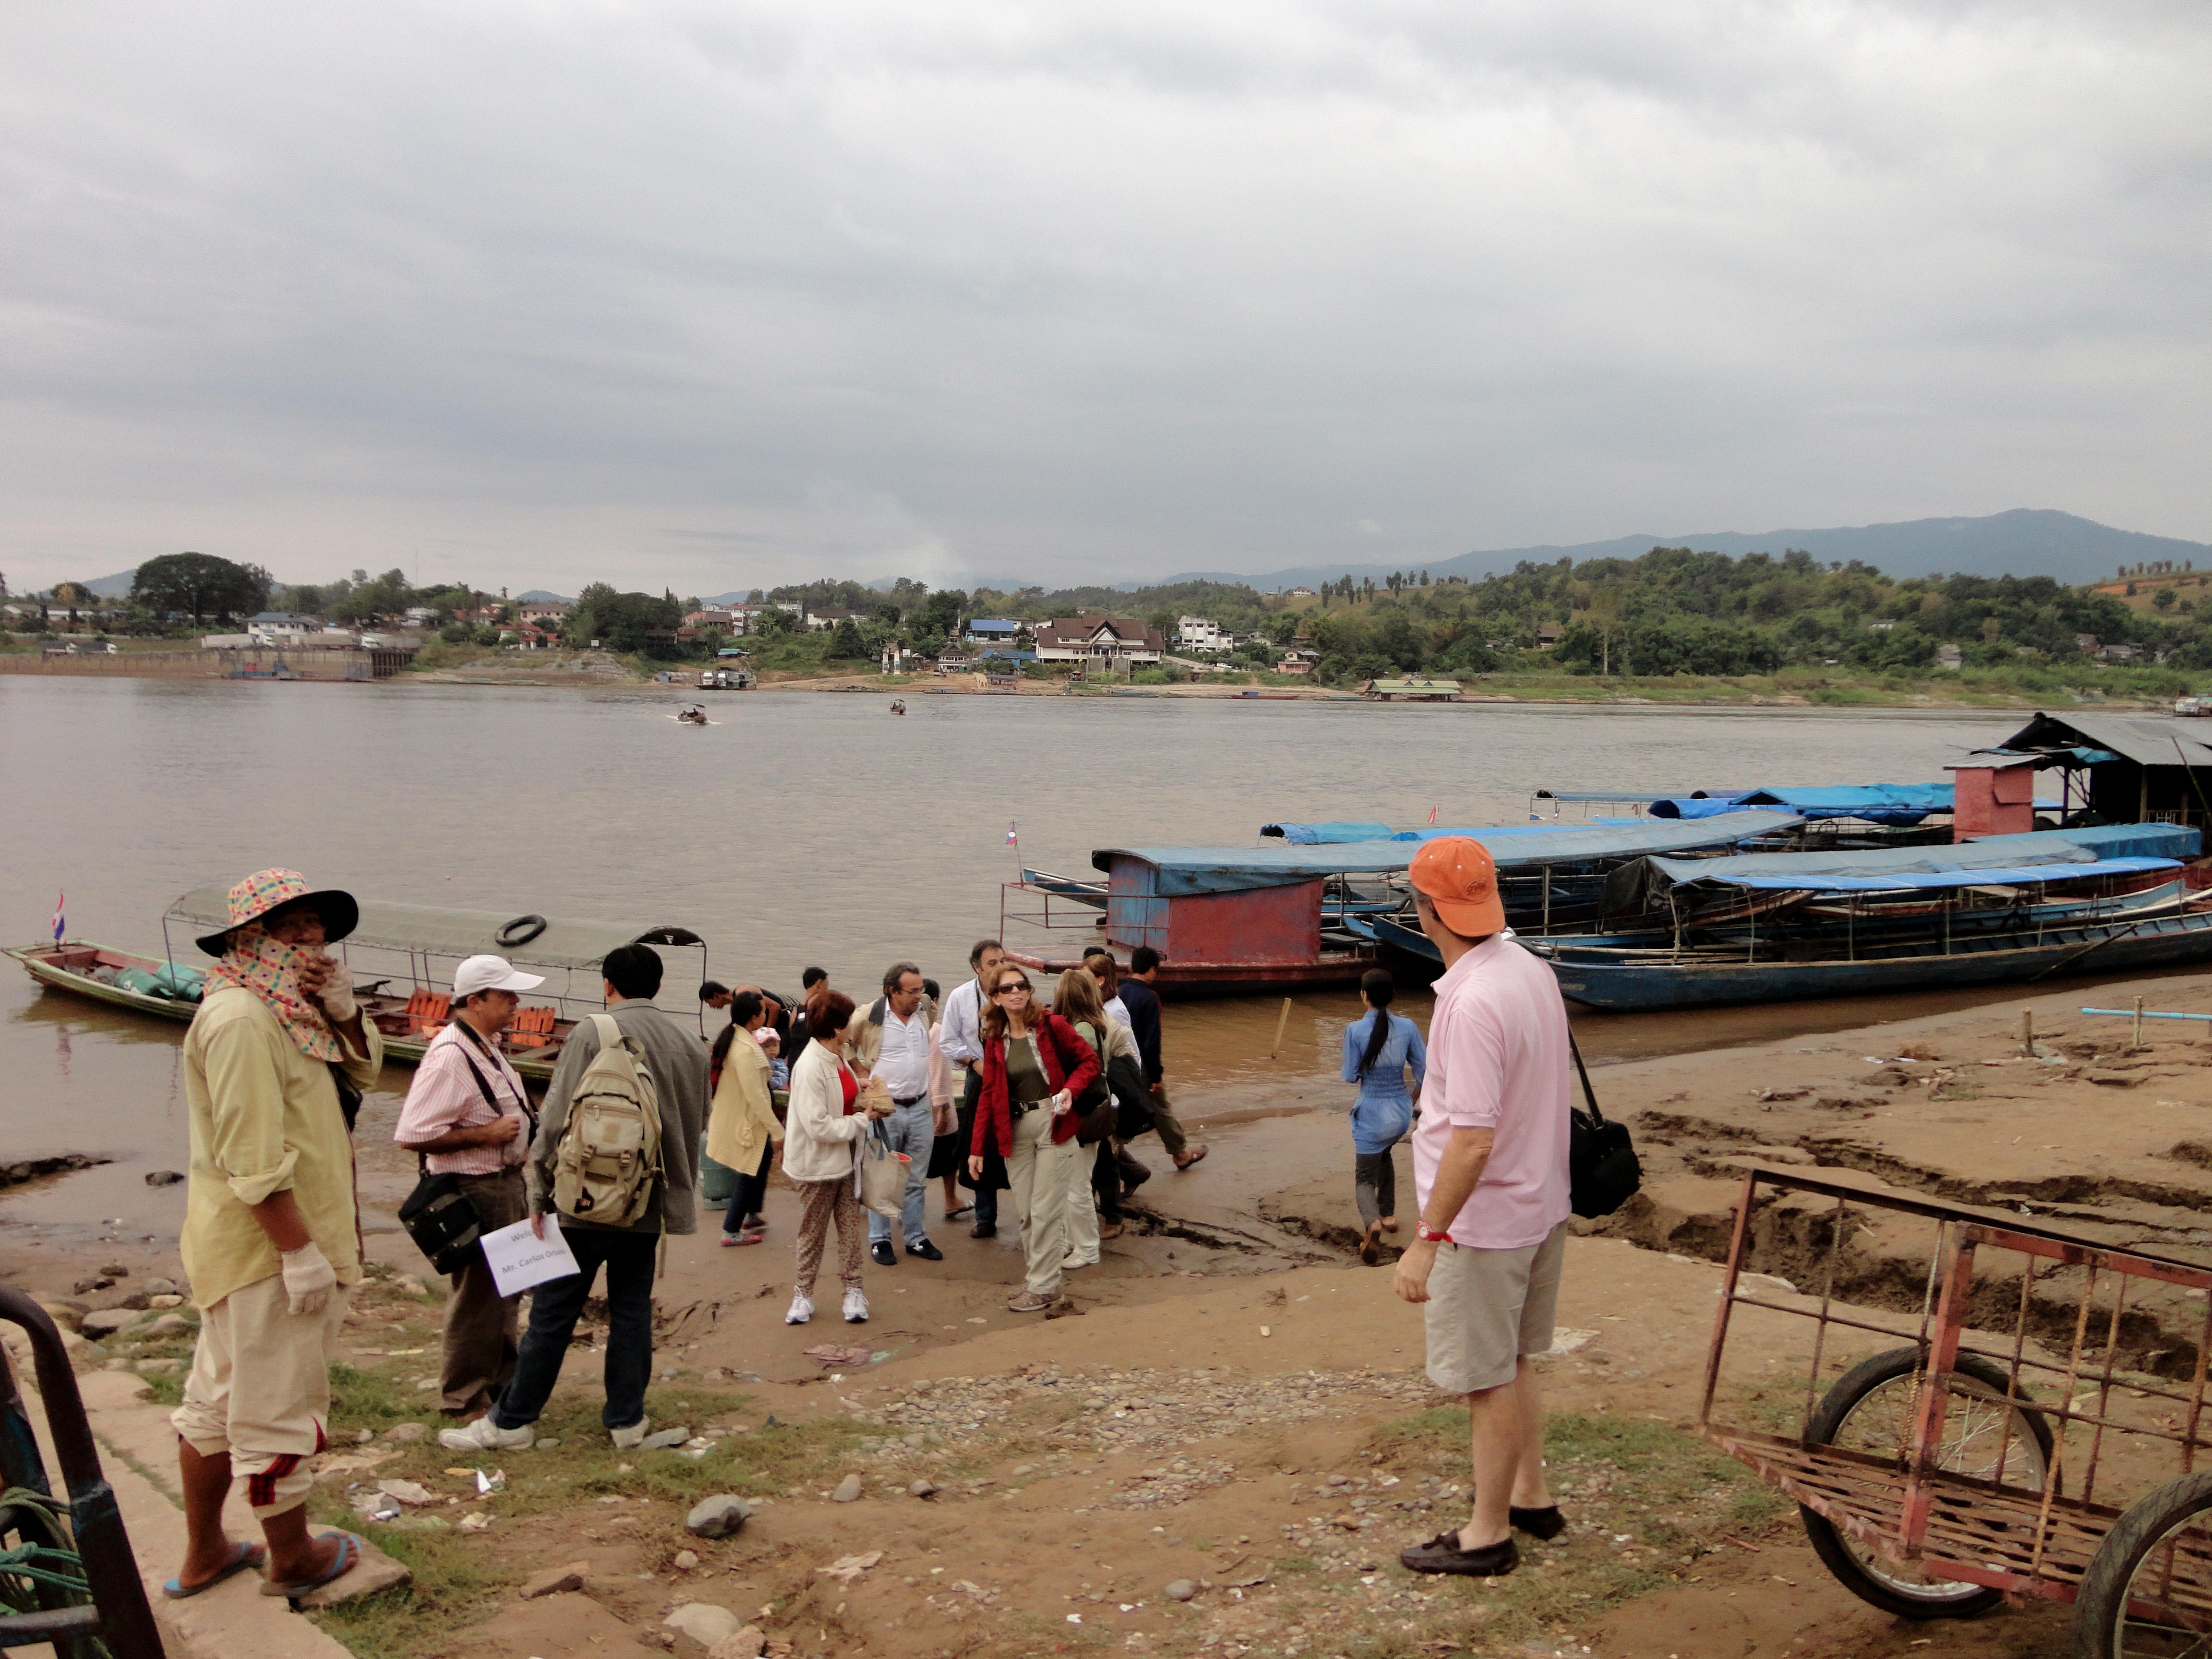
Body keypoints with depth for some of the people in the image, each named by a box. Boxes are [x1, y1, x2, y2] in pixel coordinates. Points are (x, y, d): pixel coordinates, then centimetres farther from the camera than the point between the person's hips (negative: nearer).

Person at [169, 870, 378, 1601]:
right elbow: (253, 1157, -25)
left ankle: (203, 1554, 32)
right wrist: (299, 1250, -25)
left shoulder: (285, 1009, 11)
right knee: (277, 1403, 4)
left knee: (220, 1397, 19)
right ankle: (292, 1557, 19)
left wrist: (342, 1010, -5)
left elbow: (364, 1069, 14)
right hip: (270, 1243, -11)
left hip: (242, 1246, 11)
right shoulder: (240, 1018, -21)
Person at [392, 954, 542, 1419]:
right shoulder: (449, 1057, -22)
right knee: (477, 1296, 1)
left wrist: (518, 1124, 7)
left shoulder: (487, 1046, 10)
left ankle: (500, 1383, 34)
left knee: (505, 1292, 20)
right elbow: (413, 1135, -28)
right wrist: (486, 1135, -23)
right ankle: (464, 1398, 15)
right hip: (474, 1192, -10)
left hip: (505, 1183, 10)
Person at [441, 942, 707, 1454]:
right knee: (632, 1310, 13)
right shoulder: (690, 1045, 3)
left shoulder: (592, 1034, -11)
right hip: (649, 1205, 4)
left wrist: (539, 1194, -5)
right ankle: (627, 1417, 16)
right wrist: (677, 1188, 21)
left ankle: (513, 1420, 12)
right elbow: (698, 1123, 11)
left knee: (553, 1314, 3)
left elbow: (557, 1119, -13)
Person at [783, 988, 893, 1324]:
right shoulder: (810, 1067, -25)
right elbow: (818, 1126, -27)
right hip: (818, 1166, -7)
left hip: (845, 1158, 7)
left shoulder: (838, 1058, 1)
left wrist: (864, 1104, -1)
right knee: (812, 1233, 9)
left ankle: (853, 1290, 19)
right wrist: (862, 1120, -18)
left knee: (851, 1227, 10)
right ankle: (803, 1294, 23)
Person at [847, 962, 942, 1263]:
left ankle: (915, 1238, 22)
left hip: (921, 1108, 4)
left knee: (917, 1180, 12)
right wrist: (862, 1072, -3)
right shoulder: (869, 1017, -12)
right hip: (885, 1110, -4)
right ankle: (880, 1240, 15)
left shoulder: (925, 1010, 3)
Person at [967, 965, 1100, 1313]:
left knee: (1045, 1211, -3)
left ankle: (1043, 1287, 6)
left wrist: (1070, 1089, -17)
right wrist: (978, 1148, 4)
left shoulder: (1052, 1026, -5)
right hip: (1014, 1131, 4)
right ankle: (1039, 1275, 21)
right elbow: (988, 1094, 7)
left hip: (1053, 1126, -4)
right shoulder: (994, 1040, 5)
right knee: (1024, 1212, 7)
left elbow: (1089, 1061, 2)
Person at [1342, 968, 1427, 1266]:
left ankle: (1373, 1223, -23)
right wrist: (1414, 1097, 18)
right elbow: (1424, 1070, 0)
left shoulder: (1356, 1031, -14)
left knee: (1365, 1177, 6)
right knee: (1383, 1154, 34)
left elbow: (1350, 1076, -9)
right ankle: (1388, 1215, 34)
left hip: (1372, 1114, -4)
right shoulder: (1407, 1027, -6)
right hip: (1401, 1113, 4)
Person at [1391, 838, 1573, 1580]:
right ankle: (1531, 1496, 36)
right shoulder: (1533, 970, 2)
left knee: (1487, 1378, 4)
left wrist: (1427, 1238, -23)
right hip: (1540, 1206, 9)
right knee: (1512, 1363, 23)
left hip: (1484, 1221, -9)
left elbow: (1474, 1138, -29)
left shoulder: (1473, 1003, -27)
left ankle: (1488, 1533, 17)